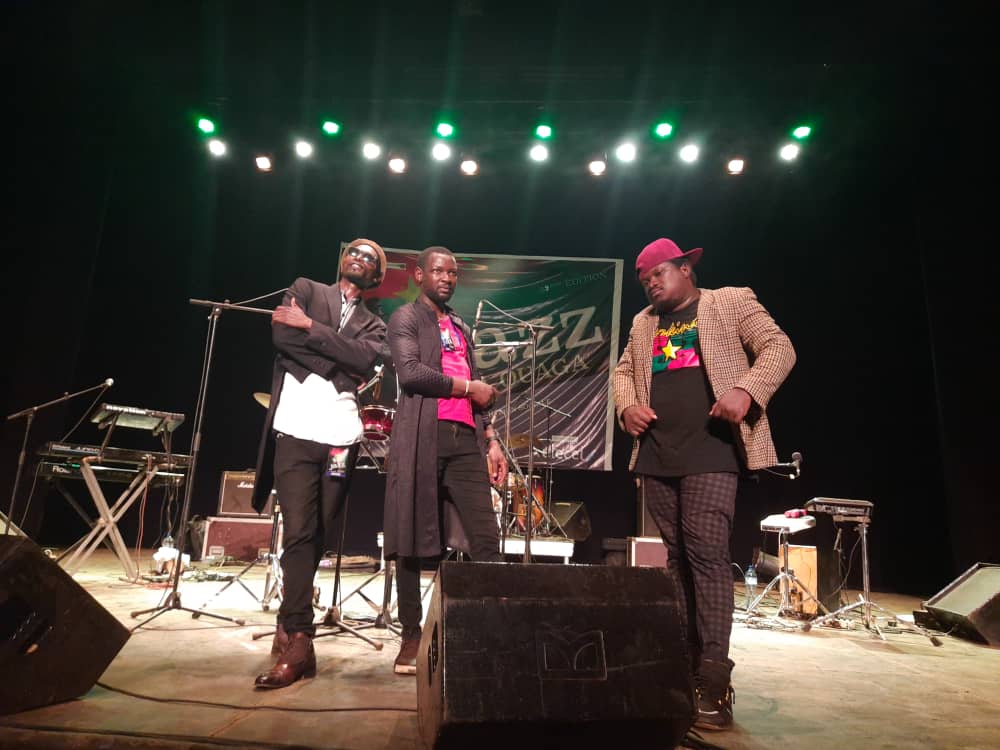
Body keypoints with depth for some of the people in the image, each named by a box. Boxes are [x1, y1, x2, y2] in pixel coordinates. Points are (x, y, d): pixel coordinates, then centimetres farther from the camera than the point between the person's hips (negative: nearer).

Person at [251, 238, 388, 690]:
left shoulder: (373, 326, 18)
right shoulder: (305, 290, 13)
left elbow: (363, 359, -4)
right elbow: (281, 336, -5)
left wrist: (309, 326, -9)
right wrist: (337, 362, -4)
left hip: (341, 435, 3)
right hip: (297, 429, -2)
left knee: (317, 535, 6)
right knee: (297, 533, -8)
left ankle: (289, 623, 22)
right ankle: (298, 643, -2)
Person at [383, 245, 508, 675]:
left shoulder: (461, 328, 26)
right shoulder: (406, 318, 6)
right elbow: (410, 373, -12)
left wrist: (491, 439, 12)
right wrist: (469, 387, -4)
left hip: (466, 439, 6)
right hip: (423, 438, -5)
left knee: (486, 539, -3)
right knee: (413, 542, -1)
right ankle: (411, 638, 9)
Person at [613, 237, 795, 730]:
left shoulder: (732, 302, 5)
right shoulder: (643, 324, 20)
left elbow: (779, 348, -1)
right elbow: (623, 370, 23)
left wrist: (747, 390, -19)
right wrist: (627, 405, 1)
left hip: (710, 452, -5)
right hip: (656, 455, 5)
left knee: (707, 552, -13)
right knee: (678, 556, 9)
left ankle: (713, 680, -7)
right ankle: (686, 663, 21)